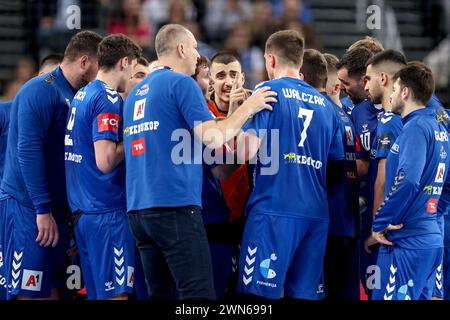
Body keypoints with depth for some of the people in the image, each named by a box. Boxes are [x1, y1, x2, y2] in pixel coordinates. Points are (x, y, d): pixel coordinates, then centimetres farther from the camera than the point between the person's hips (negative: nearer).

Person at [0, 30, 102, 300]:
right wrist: (43, 209, -21)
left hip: (55, 206, 9)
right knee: (29, 294, -10)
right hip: (29, 206, -9)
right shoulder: (40, 91, -12)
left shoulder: (74, 96, 16)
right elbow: (28, 151, -19)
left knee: (52, 290, 8)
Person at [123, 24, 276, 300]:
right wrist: (248, 108, -1)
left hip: (138, 208, 8)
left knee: (161, 294, 10)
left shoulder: (136, 93, 19)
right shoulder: (182, 83, -5)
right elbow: (213, 138, -13)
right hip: (175, 205, -8)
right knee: (199, 296, -8)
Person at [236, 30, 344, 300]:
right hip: (317, 213, 6)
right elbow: (337, 163, 19)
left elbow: (248, 151, -10)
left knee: (259, 291, -6)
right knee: (306, 294, 7)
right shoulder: (324, 103, 17)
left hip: (274, 210, -6)